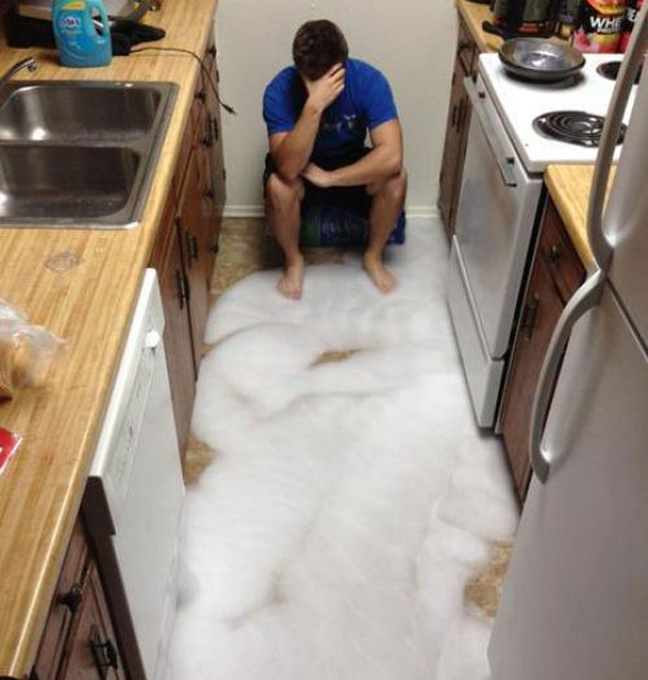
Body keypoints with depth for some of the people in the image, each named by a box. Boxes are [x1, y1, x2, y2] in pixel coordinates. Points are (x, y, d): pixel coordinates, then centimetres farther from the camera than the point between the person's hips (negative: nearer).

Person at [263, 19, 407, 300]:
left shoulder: (369, 80, -27)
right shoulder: (280, 90, -29)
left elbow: (391, 156, -36)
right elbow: (289, 168, -40)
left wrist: (328, 178, -33)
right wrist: (314, 106, -50)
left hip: (351, 164, 1)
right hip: (299, 167, -1)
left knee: (395, 177, -28)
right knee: (278, 185, -34)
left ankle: (373, 255, -1)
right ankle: (293, 260, -4)